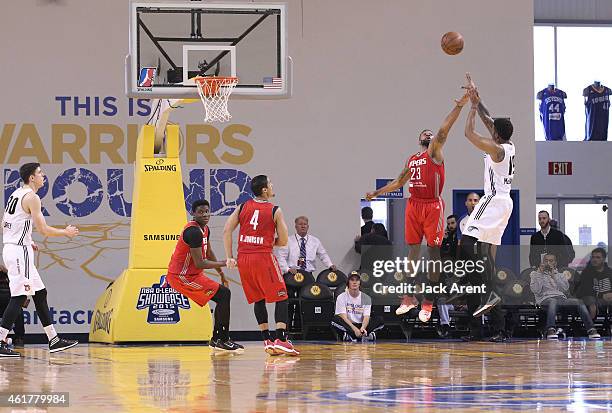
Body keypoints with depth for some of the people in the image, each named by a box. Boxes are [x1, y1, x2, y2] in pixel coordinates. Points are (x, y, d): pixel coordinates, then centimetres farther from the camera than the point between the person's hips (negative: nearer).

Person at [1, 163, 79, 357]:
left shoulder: (16, 194, 15)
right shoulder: (31, 197, -13)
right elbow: (43, 229, -16)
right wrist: (66, 232, -1)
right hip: (20, 252, -10)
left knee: (40, 293, 13)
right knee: (18, 297, -10)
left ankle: (53, 340, 16)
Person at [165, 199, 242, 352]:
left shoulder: (205, 229, 10)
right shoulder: (194, 232, -23)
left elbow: (209, 253, 26)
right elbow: (199, 264, -25)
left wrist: (221, 274, 26)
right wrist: (223, 264, -15)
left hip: (192, 275, 10)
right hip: (181, 277, -10)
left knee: (223, 296, 15)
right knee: (223, 294, -14)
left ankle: (217, 340, 19)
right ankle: (222, 340, -10)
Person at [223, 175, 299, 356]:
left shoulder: (242, 207, 8)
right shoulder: (275, 211, -3)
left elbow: (227, 231, 2)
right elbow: (283, 241, -2)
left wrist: (229, 257, 3)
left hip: (243, 259, 5)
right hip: (264, 257, -5)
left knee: (258, 300, 17)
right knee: (281, 298, 1)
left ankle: (267, 341, 14)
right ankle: (280, 340, -13)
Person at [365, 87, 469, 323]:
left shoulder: (435, 152, 1)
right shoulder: (411, 160, 19)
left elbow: (443, 131, -14)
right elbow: (399, 182, 30)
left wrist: (459, 107, -26)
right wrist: (377, 193, 30)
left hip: (433, 206, -6)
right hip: (414, 205, 6)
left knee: (433, 252, -3)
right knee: (413, 250, 8)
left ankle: (428, 301, -2)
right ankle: (409, 297, 13)